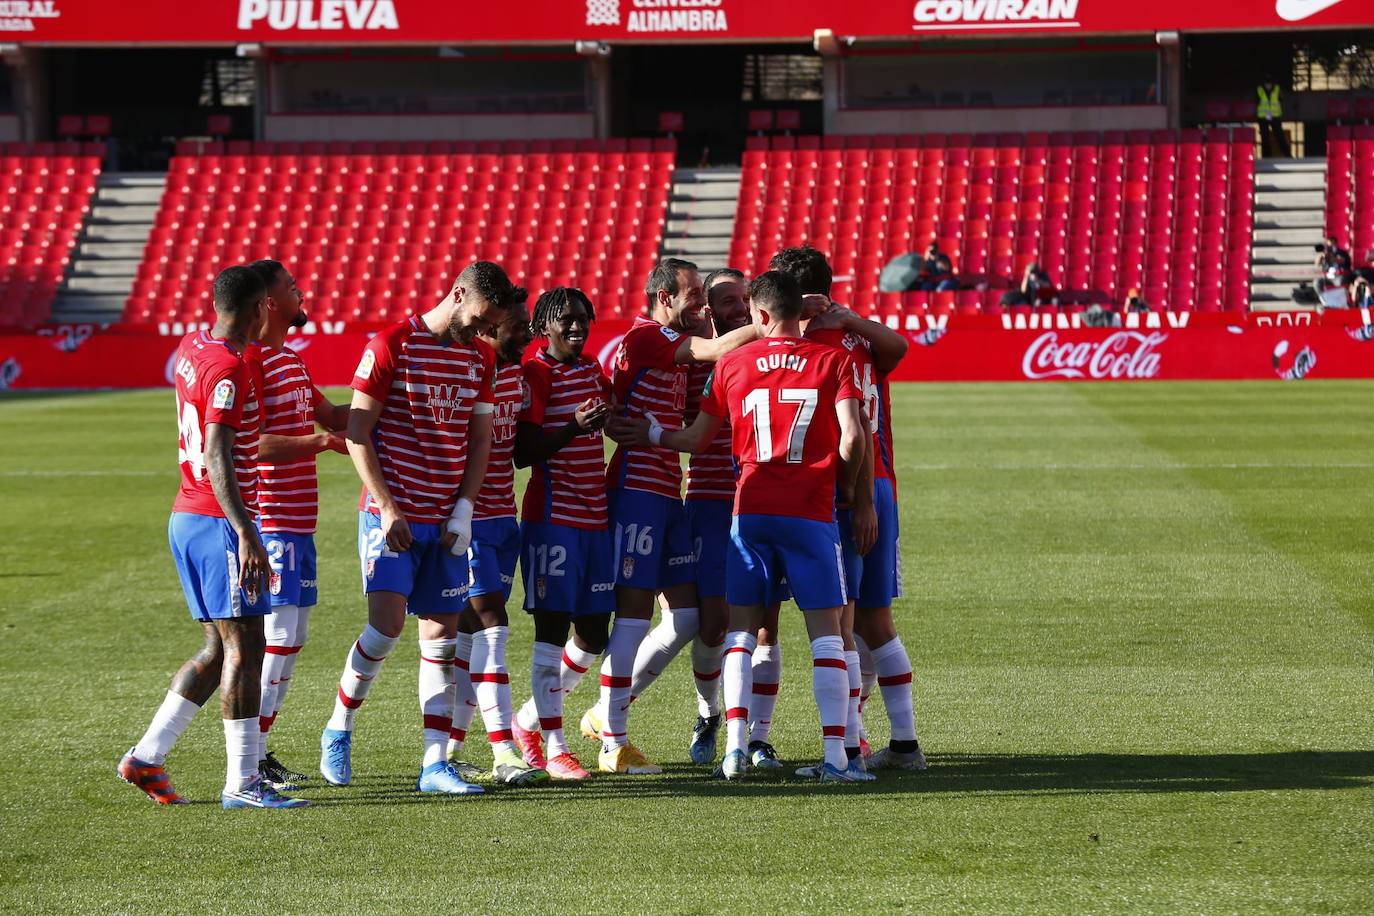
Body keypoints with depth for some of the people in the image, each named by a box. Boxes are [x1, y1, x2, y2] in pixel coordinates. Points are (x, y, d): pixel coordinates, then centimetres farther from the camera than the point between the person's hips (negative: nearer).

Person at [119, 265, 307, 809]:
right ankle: (242, 783, -7)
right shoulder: (230, 368, -17)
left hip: (186, 516, 9)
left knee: (220, 650, 13)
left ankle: (146, 756, 12)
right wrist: (245, 533, -27)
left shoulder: (190, 348, 11)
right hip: (220, 520, -9)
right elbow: (217, 456, -24)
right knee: (243, 648, -7)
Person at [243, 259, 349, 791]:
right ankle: (247, 761, -7)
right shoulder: (248, 362, -14)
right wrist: (322, 441, -20)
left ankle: (259, 751, 17)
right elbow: (252, 445, -21)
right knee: (277, 637, -10)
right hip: (269, 522, -10)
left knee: (292, 638, 11)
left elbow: (330, 416, 27)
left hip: (298, 522, 10)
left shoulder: (291, 359, 18)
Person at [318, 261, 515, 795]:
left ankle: (435, 765, 4)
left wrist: (464, 509, 2)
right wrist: (387, 506, -14)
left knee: (442, 632, 3)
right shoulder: (392, 346, -7)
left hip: (446, 520, 6)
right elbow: (358, 431, -8)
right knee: (387, 622, -16)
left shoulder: (480, 359, 10)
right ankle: (338, 730, 6)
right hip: (392, 514, -6)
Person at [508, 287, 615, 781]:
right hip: (552, 515, -8)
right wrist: (573, 428, -25)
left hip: (595, 514, 8)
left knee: (594, 633, 8)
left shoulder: (592, 371, 15)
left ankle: (529, 720, 25)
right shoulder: (534, 373, -7)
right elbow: (523, 452, -14)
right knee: (551, 627, -6)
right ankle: (554, 748, -3)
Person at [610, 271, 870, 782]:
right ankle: (835, 756, -6)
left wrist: (648, 433, 32)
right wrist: (846, 486, 9)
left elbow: (696, 439, 15)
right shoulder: (833, 361, 1)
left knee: (742, 629, 9)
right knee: (825, 631, 2)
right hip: (811, 511, -2)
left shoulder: (734, 364, 7)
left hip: (751, 510, 2)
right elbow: (852, 436, -9)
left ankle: (735, 748, -4)